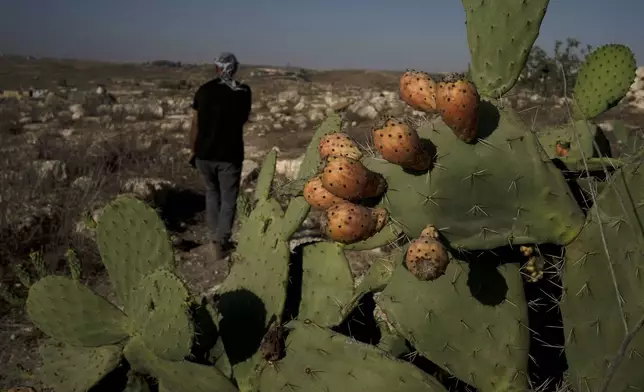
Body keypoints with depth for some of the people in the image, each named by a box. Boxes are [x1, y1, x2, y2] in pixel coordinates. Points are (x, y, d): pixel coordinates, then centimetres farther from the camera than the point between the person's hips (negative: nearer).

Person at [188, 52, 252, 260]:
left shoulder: (203, 90, -1)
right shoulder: (243, 91, -3)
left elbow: (195, 125, 1)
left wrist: (194, 152, 11)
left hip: (204, 154, 2)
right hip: (230, 155, -2)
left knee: (212, 193, 21)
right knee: (228, 199, 7)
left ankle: (216, 237, 23)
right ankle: (219, 241, 0)